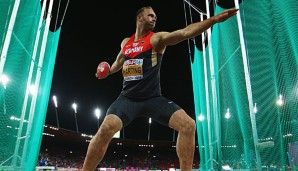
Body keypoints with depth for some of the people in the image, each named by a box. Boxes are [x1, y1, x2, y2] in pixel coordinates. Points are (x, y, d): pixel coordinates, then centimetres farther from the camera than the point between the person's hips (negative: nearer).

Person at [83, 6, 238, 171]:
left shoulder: (157, 38, -1)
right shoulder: (125, 43, 12)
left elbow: (185, 32, -18)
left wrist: (215, 18, -27)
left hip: (153, 98, -1)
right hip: (127, 98, 2)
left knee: (188, 125, -18)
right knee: (106, 128, -23)